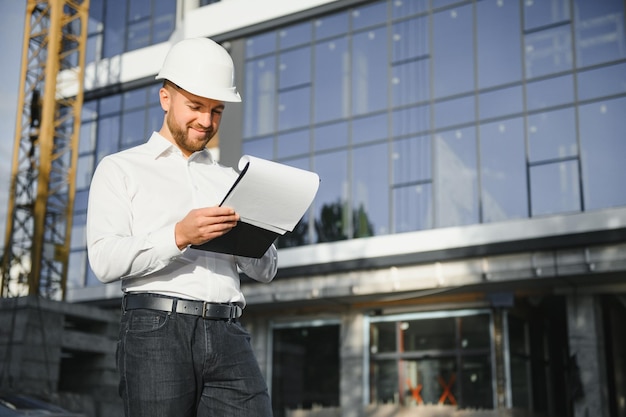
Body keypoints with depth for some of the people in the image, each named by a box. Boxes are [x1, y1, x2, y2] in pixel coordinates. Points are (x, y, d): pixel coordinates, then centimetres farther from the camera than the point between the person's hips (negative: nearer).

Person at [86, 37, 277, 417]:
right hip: (157, 331, -3)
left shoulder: (230, 180, 23)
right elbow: (105, 260, -4)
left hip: (229, 334, 3)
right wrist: (179, 235, -18)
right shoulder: (120, 169, 11)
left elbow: (266, 270, 18)